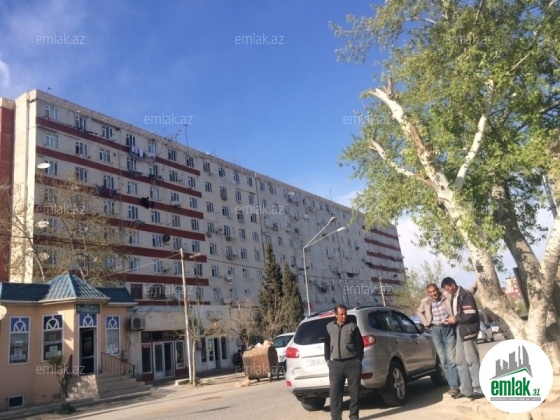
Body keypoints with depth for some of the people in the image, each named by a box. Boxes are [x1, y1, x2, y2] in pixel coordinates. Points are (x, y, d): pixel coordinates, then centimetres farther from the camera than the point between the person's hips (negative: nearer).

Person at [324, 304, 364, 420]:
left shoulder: (352, 326, 2)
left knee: (354, 391, 4)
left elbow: (359, 345, 3)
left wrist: (358, 360, -1)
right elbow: (327, 345, 14)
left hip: (352, 363, -1)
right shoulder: (329, 327, 10)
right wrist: (328, 360, 8)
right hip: (335, 364, 2)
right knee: (335, 392, -1)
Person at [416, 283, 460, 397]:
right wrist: (426, 323, 10)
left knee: (451, 358, -8)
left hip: (448, 329, -3)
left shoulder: (447, 298, -5)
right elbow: (419, 312, 20)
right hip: (435, 330, 3)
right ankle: (452, 385, 10)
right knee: (443, 360, 4)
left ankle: (454, 386, -7)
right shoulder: (425, 302, 4)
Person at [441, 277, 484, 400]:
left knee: (472, 360, -4)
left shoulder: (465, 294, -13)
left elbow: (471, 315, -21)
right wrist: (453, 320, 4)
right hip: (459, 331, 9)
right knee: (460, 361, 9)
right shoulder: (454, 297, 15)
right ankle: (466, 390, 15)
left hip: (468, 331, -9)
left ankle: (479, 389, 4)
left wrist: (455, 319, -13)